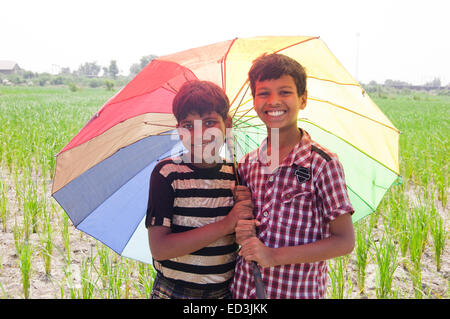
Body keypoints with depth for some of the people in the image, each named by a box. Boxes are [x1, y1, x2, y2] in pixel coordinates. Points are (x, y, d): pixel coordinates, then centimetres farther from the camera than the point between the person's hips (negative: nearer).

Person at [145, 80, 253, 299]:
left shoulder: (237, 174, -3)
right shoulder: (167, 173, -13)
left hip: (226, 291, 3)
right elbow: (159, 248, -20)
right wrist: (226, 225, -23)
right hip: (173, 293, -3)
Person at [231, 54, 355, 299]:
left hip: (299, 291, -4)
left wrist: (274, 256, -19)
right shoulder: (247, 164, 0)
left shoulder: (322, 163, -14)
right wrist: (241, 233, -11)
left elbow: (344, 241, -14)